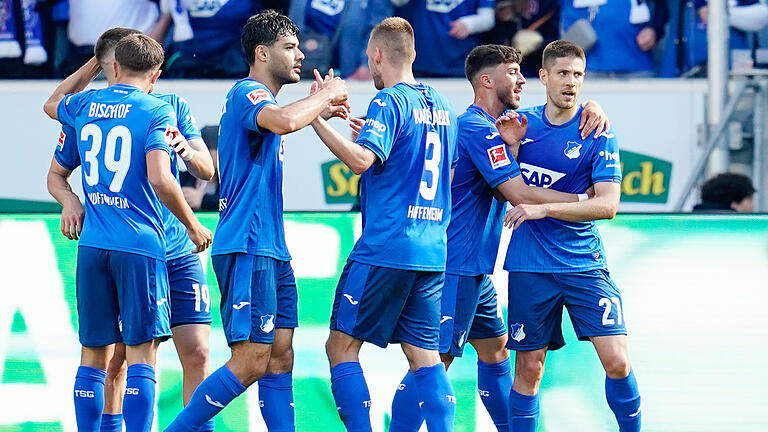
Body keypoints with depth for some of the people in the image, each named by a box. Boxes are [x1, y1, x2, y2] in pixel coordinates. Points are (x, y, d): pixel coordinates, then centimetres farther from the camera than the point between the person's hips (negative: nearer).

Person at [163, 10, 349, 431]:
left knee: (279, 357, 5)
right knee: (251, 361, -13)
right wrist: (325, 95, -17)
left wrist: (318, 110, 30)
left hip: (271, 250, 11)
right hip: (246, 248, -11)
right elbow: (285, 121, -33)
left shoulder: (260, 98, 20)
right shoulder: (247, 93, -11)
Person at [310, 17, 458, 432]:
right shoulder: (442, 106, 15)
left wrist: (318, 120, -18)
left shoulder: (389, 102, -9)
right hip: (432, 253, 8)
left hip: (385, 248, -8)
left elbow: (360, 160, -23)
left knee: (342, 347, -1)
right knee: (425, 355, 7)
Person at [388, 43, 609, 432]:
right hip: (456, 268, -11)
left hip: (475, 269, 11)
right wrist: (584, 200, -14)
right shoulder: (478, 129, -15)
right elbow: (520, 194, -21)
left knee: (495, 349, 17)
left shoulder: (499, 124, 17)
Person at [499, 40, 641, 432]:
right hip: (530, 264, 2)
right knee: (529, 368, 4)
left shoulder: (597, 134, -4)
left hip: (583, 263, -2)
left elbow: (607, 204, -13)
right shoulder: (521, 123, 6)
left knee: (617, 362, -10)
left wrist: (543, 208, -21)